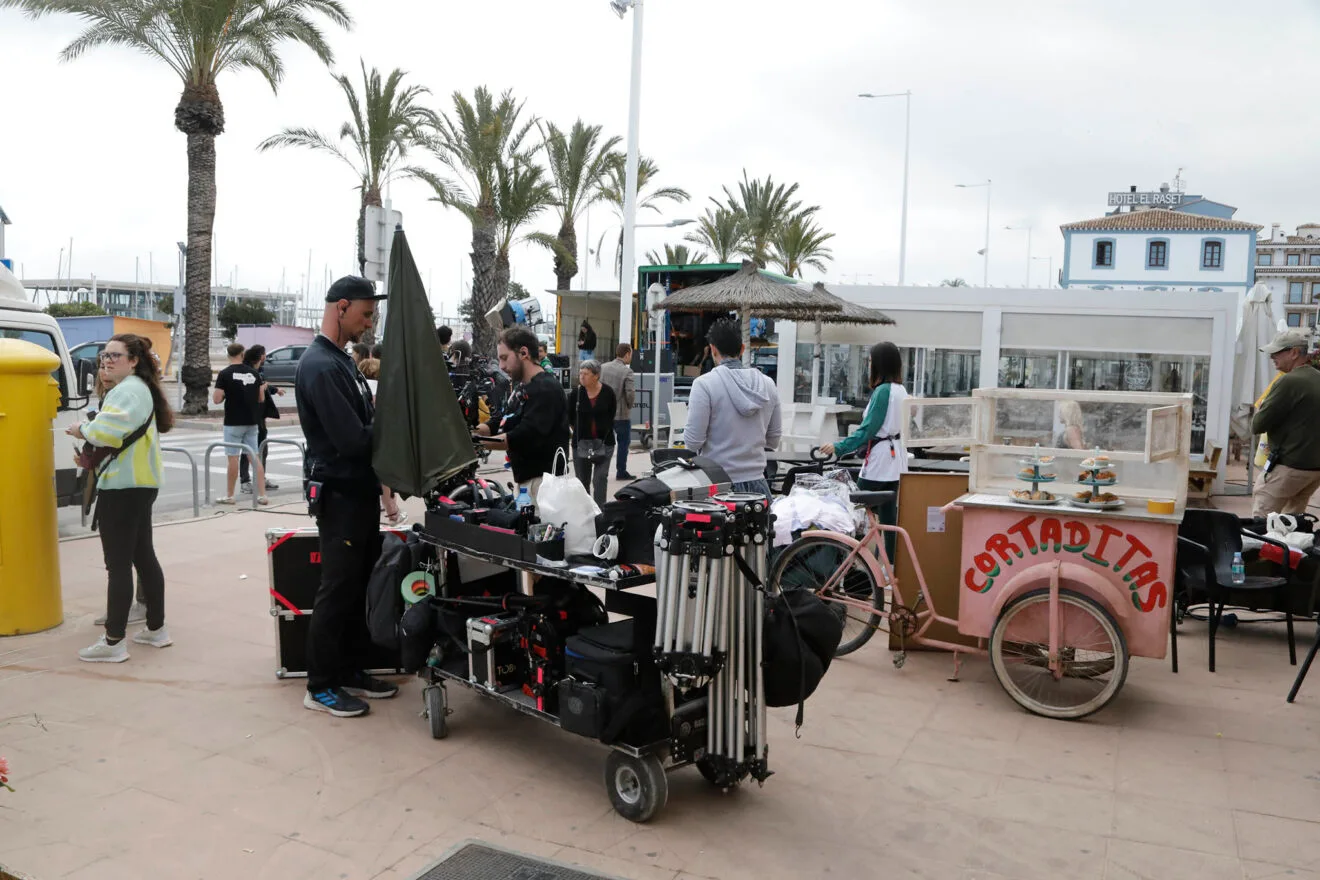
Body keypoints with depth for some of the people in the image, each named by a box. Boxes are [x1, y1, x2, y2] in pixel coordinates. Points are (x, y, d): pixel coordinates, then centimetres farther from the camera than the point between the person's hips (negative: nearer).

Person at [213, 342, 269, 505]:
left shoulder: (225, 374, -9)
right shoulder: (253, 373, 3)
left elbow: (217, 399, -12)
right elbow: (261, 398, 6)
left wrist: (226, 395, 8)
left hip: (233, 422, -4)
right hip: (251, 422, 4)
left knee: (233, 458, 3)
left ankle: (229, 496, 12)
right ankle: (262, 495, 5)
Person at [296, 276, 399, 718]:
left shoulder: (342, 361, 14)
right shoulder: (320, 366, -19)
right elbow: (352, 439, -25)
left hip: (361, 492, 10)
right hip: (339, 495, -10)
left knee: (362, 585, 15)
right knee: (337, 591, -1)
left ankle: (352, 670, 27)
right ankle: (320, 686, 11)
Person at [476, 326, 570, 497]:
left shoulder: (545, 389, -17)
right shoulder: (520, 387, 17)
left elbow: (526, 436, -26)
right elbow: (502, 422, 16)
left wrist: (478, 442, -25)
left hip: (543, 479, -10)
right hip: (525, 477, 10)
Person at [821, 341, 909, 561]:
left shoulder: (882, 390, -15)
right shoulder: (901, 390, 11)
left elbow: (868, 429, -18)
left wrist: (838, 447, -19)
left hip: (880, 458, -9)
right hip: (896, 458, 9)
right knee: (889, 512, 11)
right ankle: (890, 562, 14)